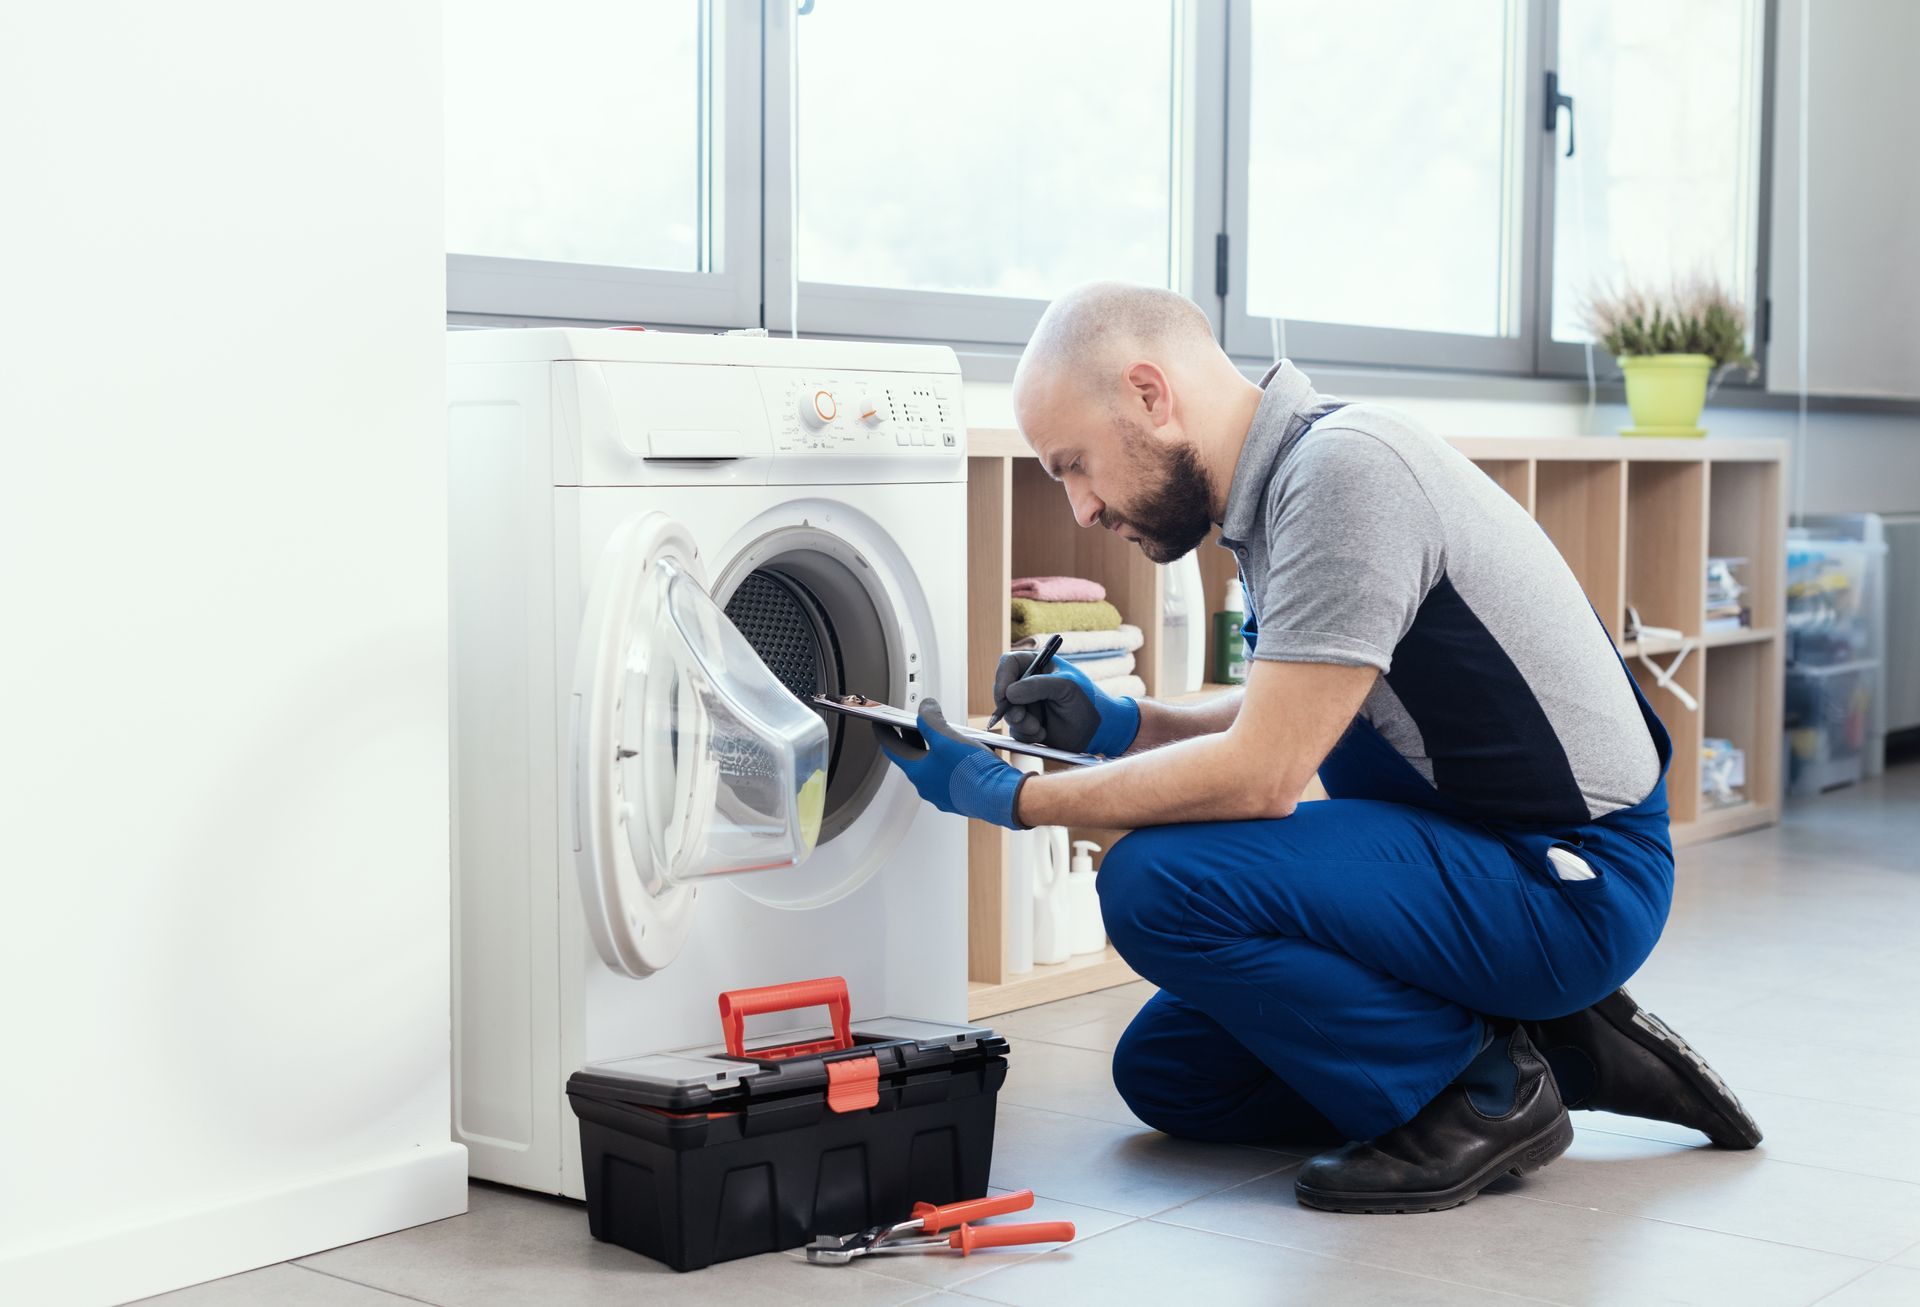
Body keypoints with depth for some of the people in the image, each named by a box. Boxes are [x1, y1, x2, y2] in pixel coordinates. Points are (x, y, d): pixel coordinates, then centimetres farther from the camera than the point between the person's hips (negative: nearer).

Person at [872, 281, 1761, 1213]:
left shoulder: (1345, 470, -22)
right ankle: (1559, 1051, 13)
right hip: (1469, 851, 10)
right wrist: (1117, 724, 4)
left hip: (1569, 879, -10)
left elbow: (1263, 774, -25)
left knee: (1157, 883, -25)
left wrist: (1009, 799, -15)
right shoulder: (1282, 479, 7)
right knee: (1165, 1074, 12)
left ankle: (1484, 1094, -7)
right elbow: (1291, 726, 18)